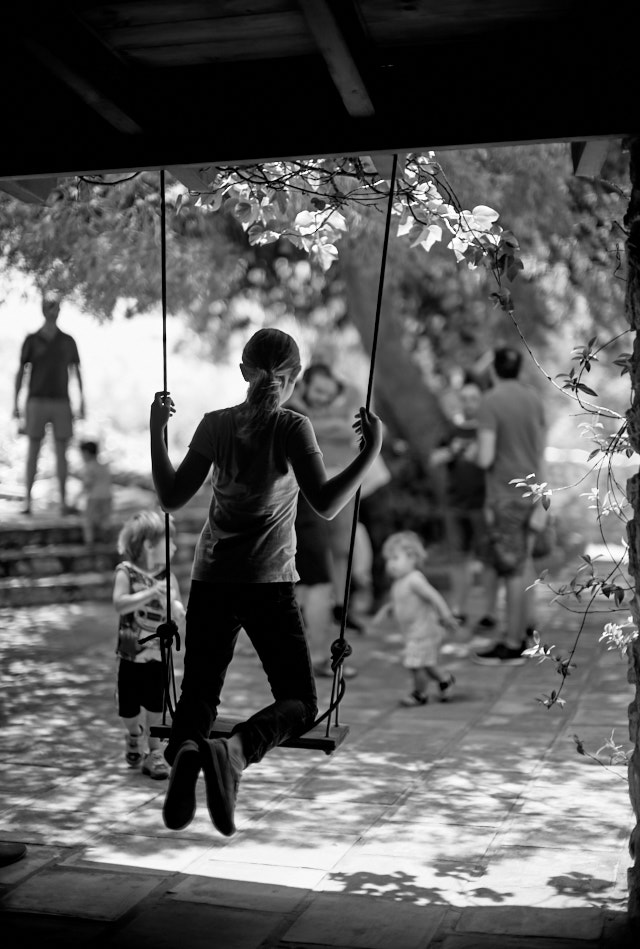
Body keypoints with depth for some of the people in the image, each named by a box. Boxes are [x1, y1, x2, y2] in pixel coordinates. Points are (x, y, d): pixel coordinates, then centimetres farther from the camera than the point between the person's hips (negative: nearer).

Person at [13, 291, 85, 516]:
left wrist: (82, 403, 3)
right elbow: (20, 372, 1)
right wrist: (15, 404, -5)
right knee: (33, 451, -3)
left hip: (61, 404, 2)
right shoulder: (31, 340, 1)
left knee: (61, 452, 1)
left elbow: (77, 372, 9)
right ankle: (27, 501, 1)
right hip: (37, 402, -2)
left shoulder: (68, 341, 6)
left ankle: (63, 502, 6)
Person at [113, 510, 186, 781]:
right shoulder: (126, 572, -10)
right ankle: (134, 734, 40)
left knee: (156, 706, 2)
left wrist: (170, 600, -28)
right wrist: (151, 592, -31)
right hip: (131, 653, -1)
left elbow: (179, 616, -6)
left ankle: (154, 753, 17)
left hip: (159, 653, 1)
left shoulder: (168, 576, -4)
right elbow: (119, 604, -24)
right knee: (128, 707, 9)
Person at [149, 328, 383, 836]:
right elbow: (327, 504, -17)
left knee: (199, 692, 11)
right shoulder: (292, 428, -8)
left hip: (210, 580, 4)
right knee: (300, 702, 5)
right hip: (269, 584, -3)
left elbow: (172, 498, 6)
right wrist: (371, 451, -11)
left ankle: (184, 751, -23)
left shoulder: (215, 424, 3)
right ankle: (233, 751, -25)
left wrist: (157, 432, 15)